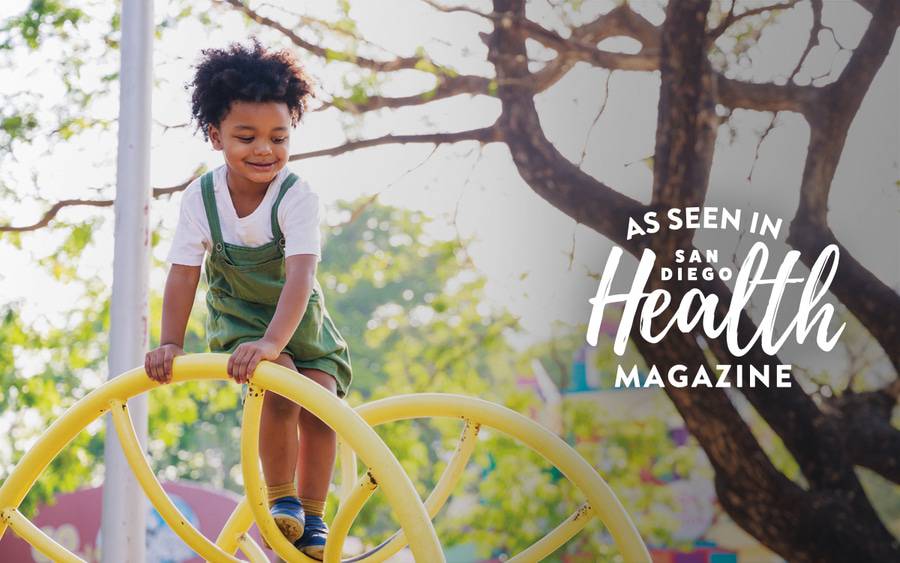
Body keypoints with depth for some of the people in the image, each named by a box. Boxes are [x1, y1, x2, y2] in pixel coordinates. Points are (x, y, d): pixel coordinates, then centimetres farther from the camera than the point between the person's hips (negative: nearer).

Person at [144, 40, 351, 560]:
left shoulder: (297, 196, -28)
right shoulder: (202, 198, -20)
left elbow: (301, 274, -39)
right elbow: (184, 273, -16)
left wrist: (273, 342, -51)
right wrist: (171, 344, -22)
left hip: (300, 317, 0)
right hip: (237, 317, 0)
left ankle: (312, 518, 4)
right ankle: (280, 498, -6)